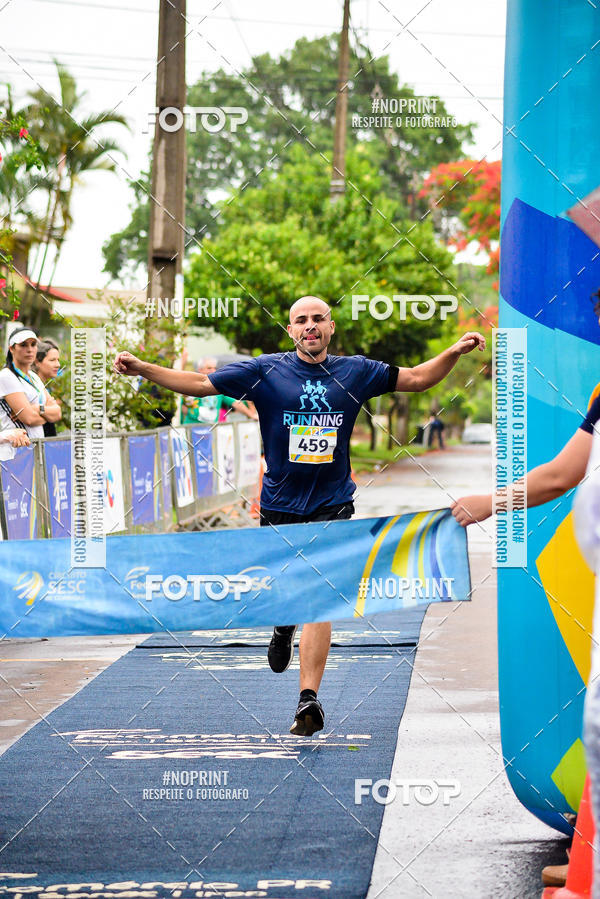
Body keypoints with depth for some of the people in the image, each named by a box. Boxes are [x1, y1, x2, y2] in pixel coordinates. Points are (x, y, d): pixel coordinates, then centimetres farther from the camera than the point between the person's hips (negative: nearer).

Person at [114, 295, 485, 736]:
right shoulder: (265, 371, -1)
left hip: (331, 505, -1)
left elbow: (417, 378, 14)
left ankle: (309, 699, -16)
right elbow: (199, 383, -1)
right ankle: (285, 627, 50)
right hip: (279, 505, 1)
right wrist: (141, 368, -9)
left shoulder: (354, 372, 4)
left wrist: (455, 352, 0)